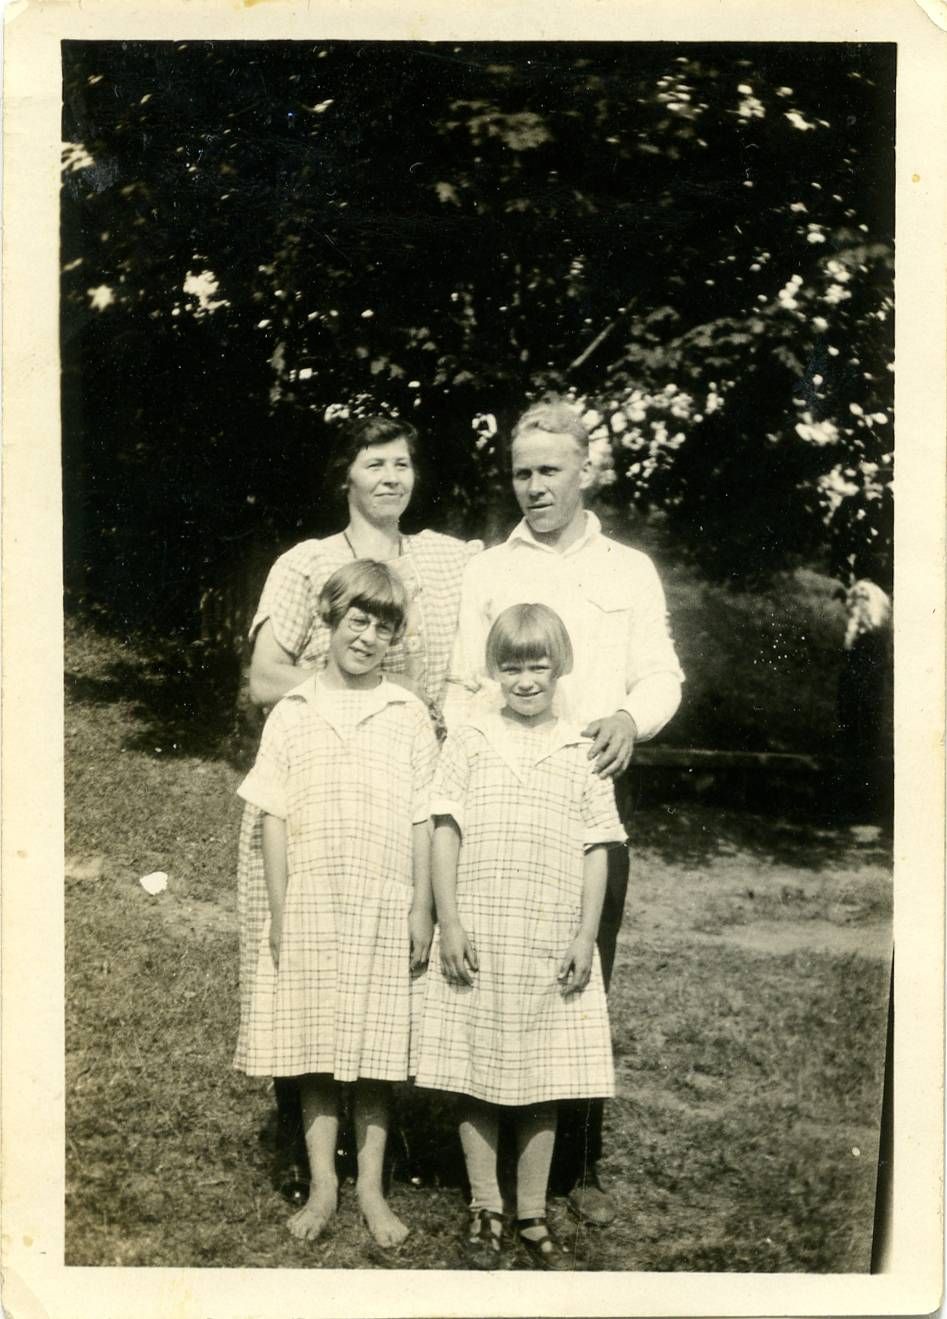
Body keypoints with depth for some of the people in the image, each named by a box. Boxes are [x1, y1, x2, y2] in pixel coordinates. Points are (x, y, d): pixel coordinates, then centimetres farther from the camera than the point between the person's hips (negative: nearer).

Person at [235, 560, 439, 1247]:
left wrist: (422, 911, -1)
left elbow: (422, 820, 2)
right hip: (309, 905, 1)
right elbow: (275, 818, 2)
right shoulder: (292, 713, 2)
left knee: (375, 1051, 6)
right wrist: (279, 910, -2)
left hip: (384, 907, 0)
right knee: (313, 1047, 7)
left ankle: (371, 1189, 19)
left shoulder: (409, 714, 2)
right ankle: (323, 1185, 20)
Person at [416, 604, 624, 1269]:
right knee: (476, 1077, 6)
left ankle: (533, 1214, 21)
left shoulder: (583, 753, 4)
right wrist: (449, 923, -6)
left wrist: (586, 935, -1)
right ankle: (486, 1210, 20)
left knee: (544, 1081, 7)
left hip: (552, 944, 1)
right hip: (476, 937, 0)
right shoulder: (469, 741, 2)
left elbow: (596, 851, 5)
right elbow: (446, 834, 0)